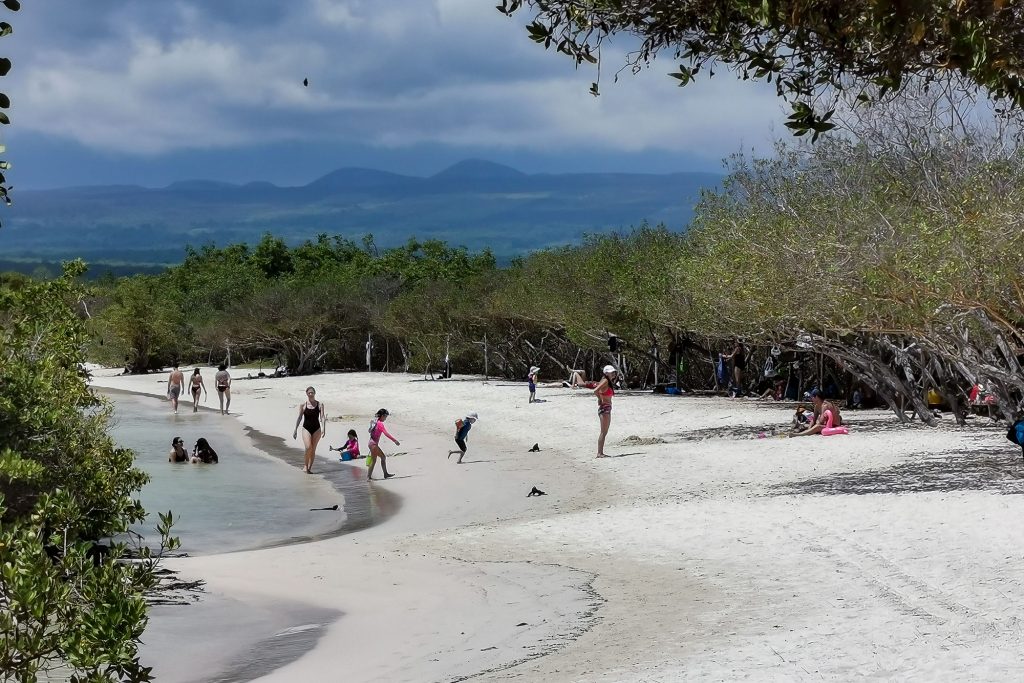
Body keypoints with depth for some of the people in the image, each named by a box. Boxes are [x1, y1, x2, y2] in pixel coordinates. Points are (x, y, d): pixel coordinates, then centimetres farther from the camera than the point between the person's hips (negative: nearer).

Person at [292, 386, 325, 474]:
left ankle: (309, 468, 15)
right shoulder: (303, 405, 0)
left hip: (316, 429, 1)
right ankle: (305, 466, -1)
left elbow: (322, 417, -6)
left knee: (313, 450, 5)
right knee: (308, 447, -18)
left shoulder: (320, 404, 0)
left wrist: (323, 429, -18)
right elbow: (299, 418, 5)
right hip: (306, 428, -1)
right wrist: (295, 430, 4)